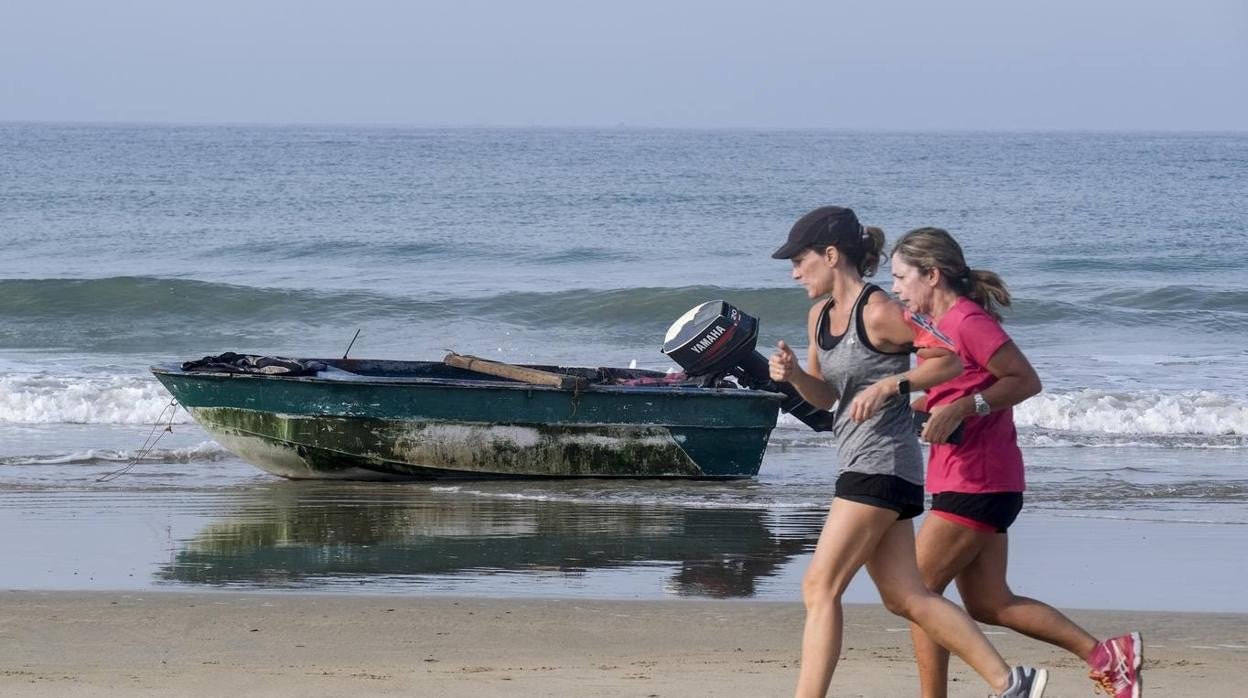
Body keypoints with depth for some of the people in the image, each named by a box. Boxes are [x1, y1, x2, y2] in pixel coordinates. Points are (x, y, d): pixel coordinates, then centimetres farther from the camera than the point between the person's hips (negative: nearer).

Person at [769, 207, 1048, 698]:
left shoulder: (878, 313, -14)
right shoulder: (820, 317, 12)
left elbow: (951, 362, -9)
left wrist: (888, 386, -20)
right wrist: (793, 375, 0)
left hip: (882, 465, -9)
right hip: (861, 467, 9)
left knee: (819, 588, -9)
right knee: (904, 598, 8)